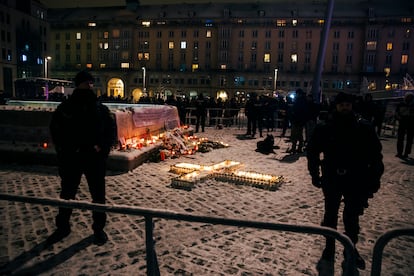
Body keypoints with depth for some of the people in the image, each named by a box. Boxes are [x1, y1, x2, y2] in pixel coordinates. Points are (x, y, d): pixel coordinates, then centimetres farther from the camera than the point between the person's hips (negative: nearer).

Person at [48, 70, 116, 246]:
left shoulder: (100, 108, 4)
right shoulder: (65, 107, 3)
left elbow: (111, 129, 6)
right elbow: (55, 129, 7)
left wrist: (102, 147, -8)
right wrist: (64, 148, -6)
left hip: (95, 158, 0)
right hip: (70, 158, 1)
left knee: (98, 194, 7)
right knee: (67, 193, 13)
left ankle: (99, 228, 22)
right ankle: (63, 226, 31)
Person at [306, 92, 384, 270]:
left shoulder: (364, 128, -5)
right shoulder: (324, 129, -7)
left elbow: (375, 155, -2)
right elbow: (312, 151, 1)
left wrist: (374, 179, -4)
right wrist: (315, 174, -1)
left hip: (357, 181, 0)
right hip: (332, 180, 0)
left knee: (352, 217, 13)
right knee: (330, 216, 14)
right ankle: (329, 249, 32)